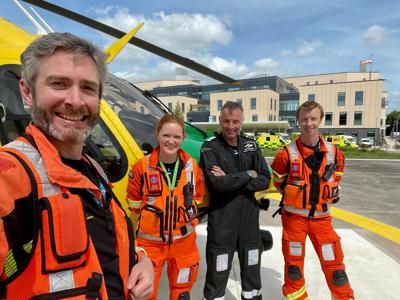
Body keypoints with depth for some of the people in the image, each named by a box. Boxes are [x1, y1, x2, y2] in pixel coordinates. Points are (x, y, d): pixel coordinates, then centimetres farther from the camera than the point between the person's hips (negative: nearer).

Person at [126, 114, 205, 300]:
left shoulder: (192, 166, -3)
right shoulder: (142, 166, -12)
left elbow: (199, 196, 12)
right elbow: (133, 200, 1)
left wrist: (191, 212, 2)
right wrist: (149, 216, -1)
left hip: (184, 240, 3)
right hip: (150, 241, -2)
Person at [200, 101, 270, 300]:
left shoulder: (251, 146, 3)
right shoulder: (210, 148, -11)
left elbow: (265, 180, -4)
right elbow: (217, 183, -24)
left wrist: (232, 181, -16)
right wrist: (248, 175, -13)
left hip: (249, 218, 5)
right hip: (221, 220, -4)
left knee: (252, 270, 23)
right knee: (217, 274, 11)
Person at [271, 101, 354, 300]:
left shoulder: (334, 153, -3)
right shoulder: (287, 154, -14)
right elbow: (278, 182, 2)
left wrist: (330, 194, 8)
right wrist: (296, 197, 5)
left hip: (321, 216, 2)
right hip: (294, 216, -2)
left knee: (334, 263, 9)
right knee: (293, 265, 10)